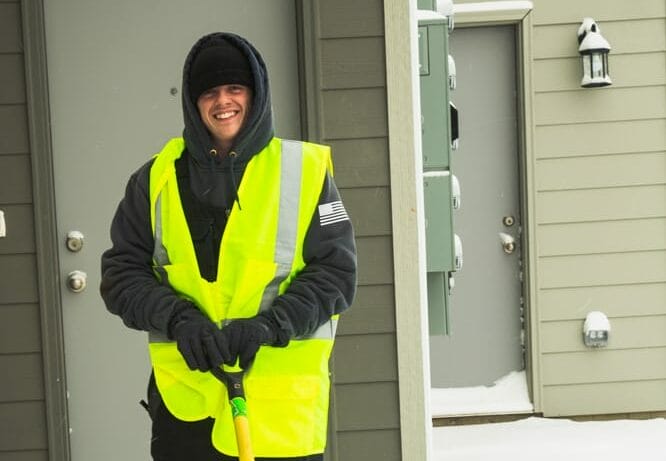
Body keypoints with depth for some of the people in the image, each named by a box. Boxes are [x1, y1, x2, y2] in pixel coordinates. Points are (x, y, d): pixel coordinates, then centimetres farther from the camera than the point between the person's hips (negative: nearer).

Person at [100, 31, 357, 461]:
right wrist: (178, 319, -14)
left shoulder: (305, 170, 2)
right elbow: (121, 274, 4)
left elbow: (335, 272, -1)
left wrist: (268, 325, -16)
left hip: (283, 404, -1)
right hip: (184, 398, 1)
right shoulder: (158, 178, 7)